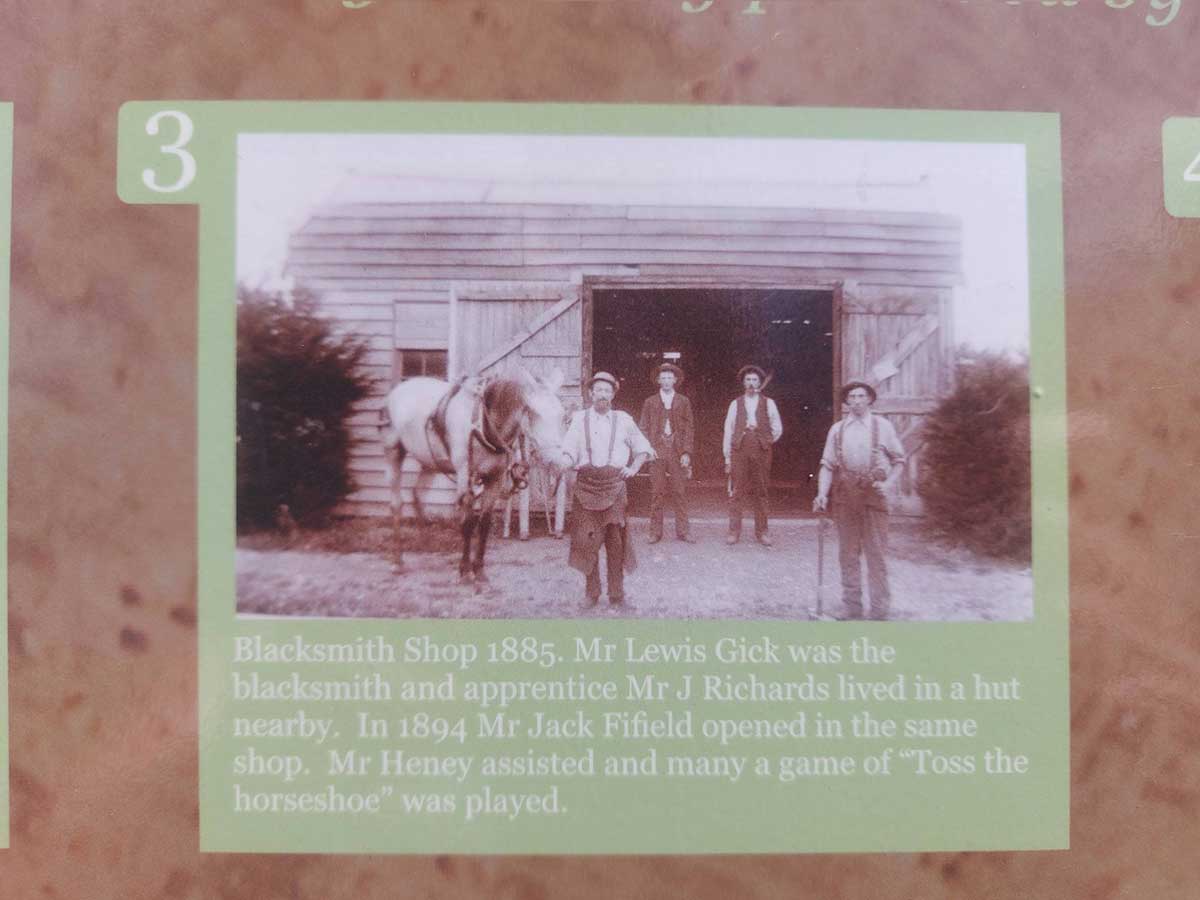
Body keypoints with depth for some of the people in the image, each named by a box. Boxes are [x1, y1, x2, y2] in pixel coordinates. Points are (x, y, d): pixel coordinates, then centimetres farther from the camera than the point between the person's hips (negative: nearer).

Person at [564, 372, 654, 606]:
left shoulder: (623, 420, 10)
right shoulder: (579, 418, 8)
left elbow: (643, 447, 18)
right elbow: (569, 449, -1)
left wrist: (633, 468, 5)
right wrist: (567, 462, -22)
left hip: (615, 484, 0)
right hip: (586, 485, 0)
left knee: (616, 538, 1)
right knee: (587, 539, 1)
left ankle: (616, 591, 11)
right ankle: (591, 591, 13)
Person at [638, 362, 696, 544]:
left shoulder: (684, 402, 11)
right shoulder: (650, 402, 11)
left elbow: (689, 428, 7)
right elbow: (643, 427, 9)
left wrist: (686, 452, -3)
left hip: (678, 453, 0)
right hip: (656, 453, 0)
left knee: (680, 493, 0)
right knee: (656, 493, -1)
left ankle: (682, 531, 7)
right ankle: (655, 532, 5)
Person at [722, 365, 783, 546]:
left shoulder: (768, 403, 8)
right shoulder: (735, 404, 9)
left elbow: (777, 428, 12)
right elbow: (728, 431, 6)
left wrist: (767, 442, 7)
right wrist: (727, 457, 1)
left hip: (761, 451, 0)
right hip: (739, 451, 0)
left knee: (760, 492, 3)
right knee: (737, 491, -2)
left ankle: (761, 532, 9)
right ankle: (734, 531, 2)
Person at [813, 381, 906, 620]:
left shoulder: (882, 426, 2)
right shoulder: (837, 429, 8)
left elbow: (898, 460, 7)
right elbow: (828, 465, 6)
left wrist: (889, 483, -9)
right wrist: (822, 494, -7)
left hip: (873, 495, -2)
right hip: (845, 497, 3)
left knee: (876, 553, -2)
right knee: (848, 554, 9)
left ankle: (879, 611, 7)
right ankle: (852, 610, 19)